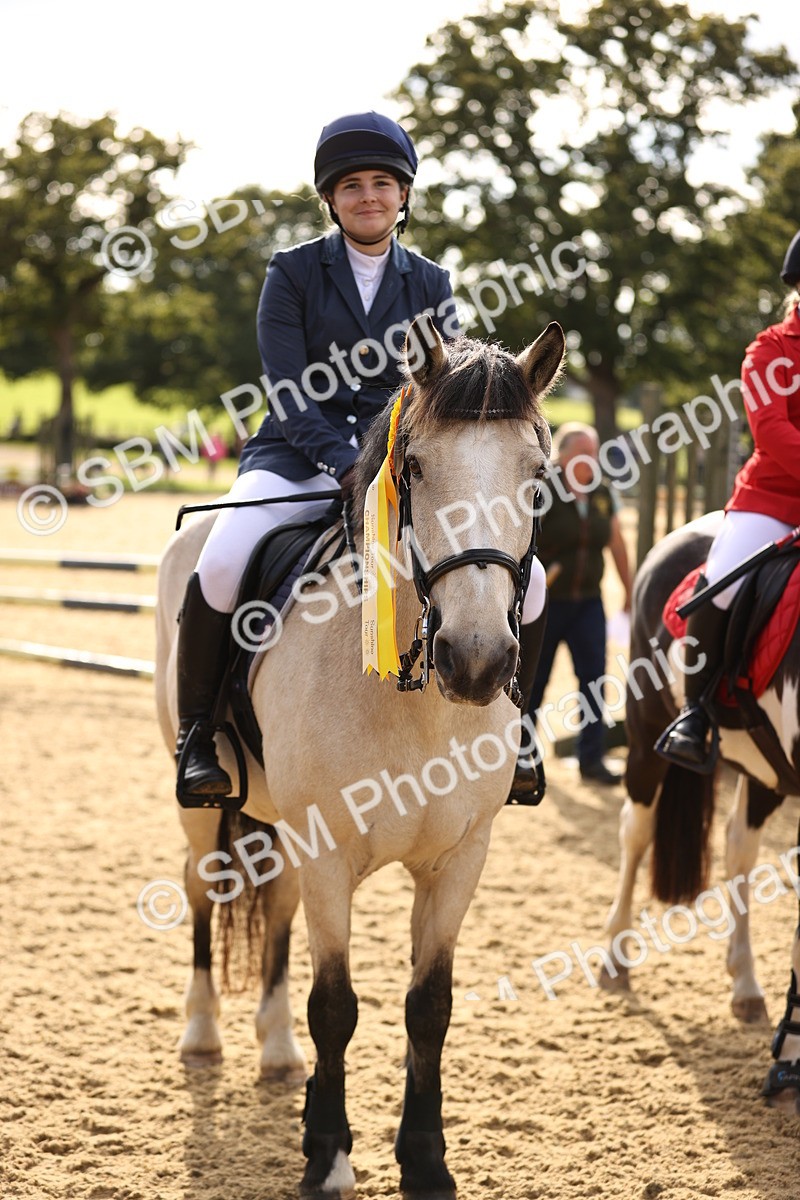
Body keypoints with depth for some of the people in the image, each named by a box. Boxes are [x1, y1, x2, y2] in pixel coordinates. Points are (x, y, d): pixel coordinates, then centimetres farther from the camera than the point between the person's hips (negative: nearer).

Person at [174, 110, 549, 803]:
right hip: (297, 459, -2)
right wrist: (344, 463, -23)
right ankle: (198, 732, -11)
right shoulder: (294, 273, 2)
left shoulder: (430, 286, 10)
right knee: (219, 569, -32)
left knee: (523, 577, -15)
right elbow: (288, 390, -7)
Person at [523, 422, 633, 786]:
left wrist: (629, 592, 15)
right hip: (545, 602, -4)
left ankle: (591, 759, -1)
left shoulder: (603, 494, 6)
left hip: (587, 602, 4)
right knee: (533, 679, 6)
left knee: (594, 679, -5)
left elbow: (617, 544, 14)